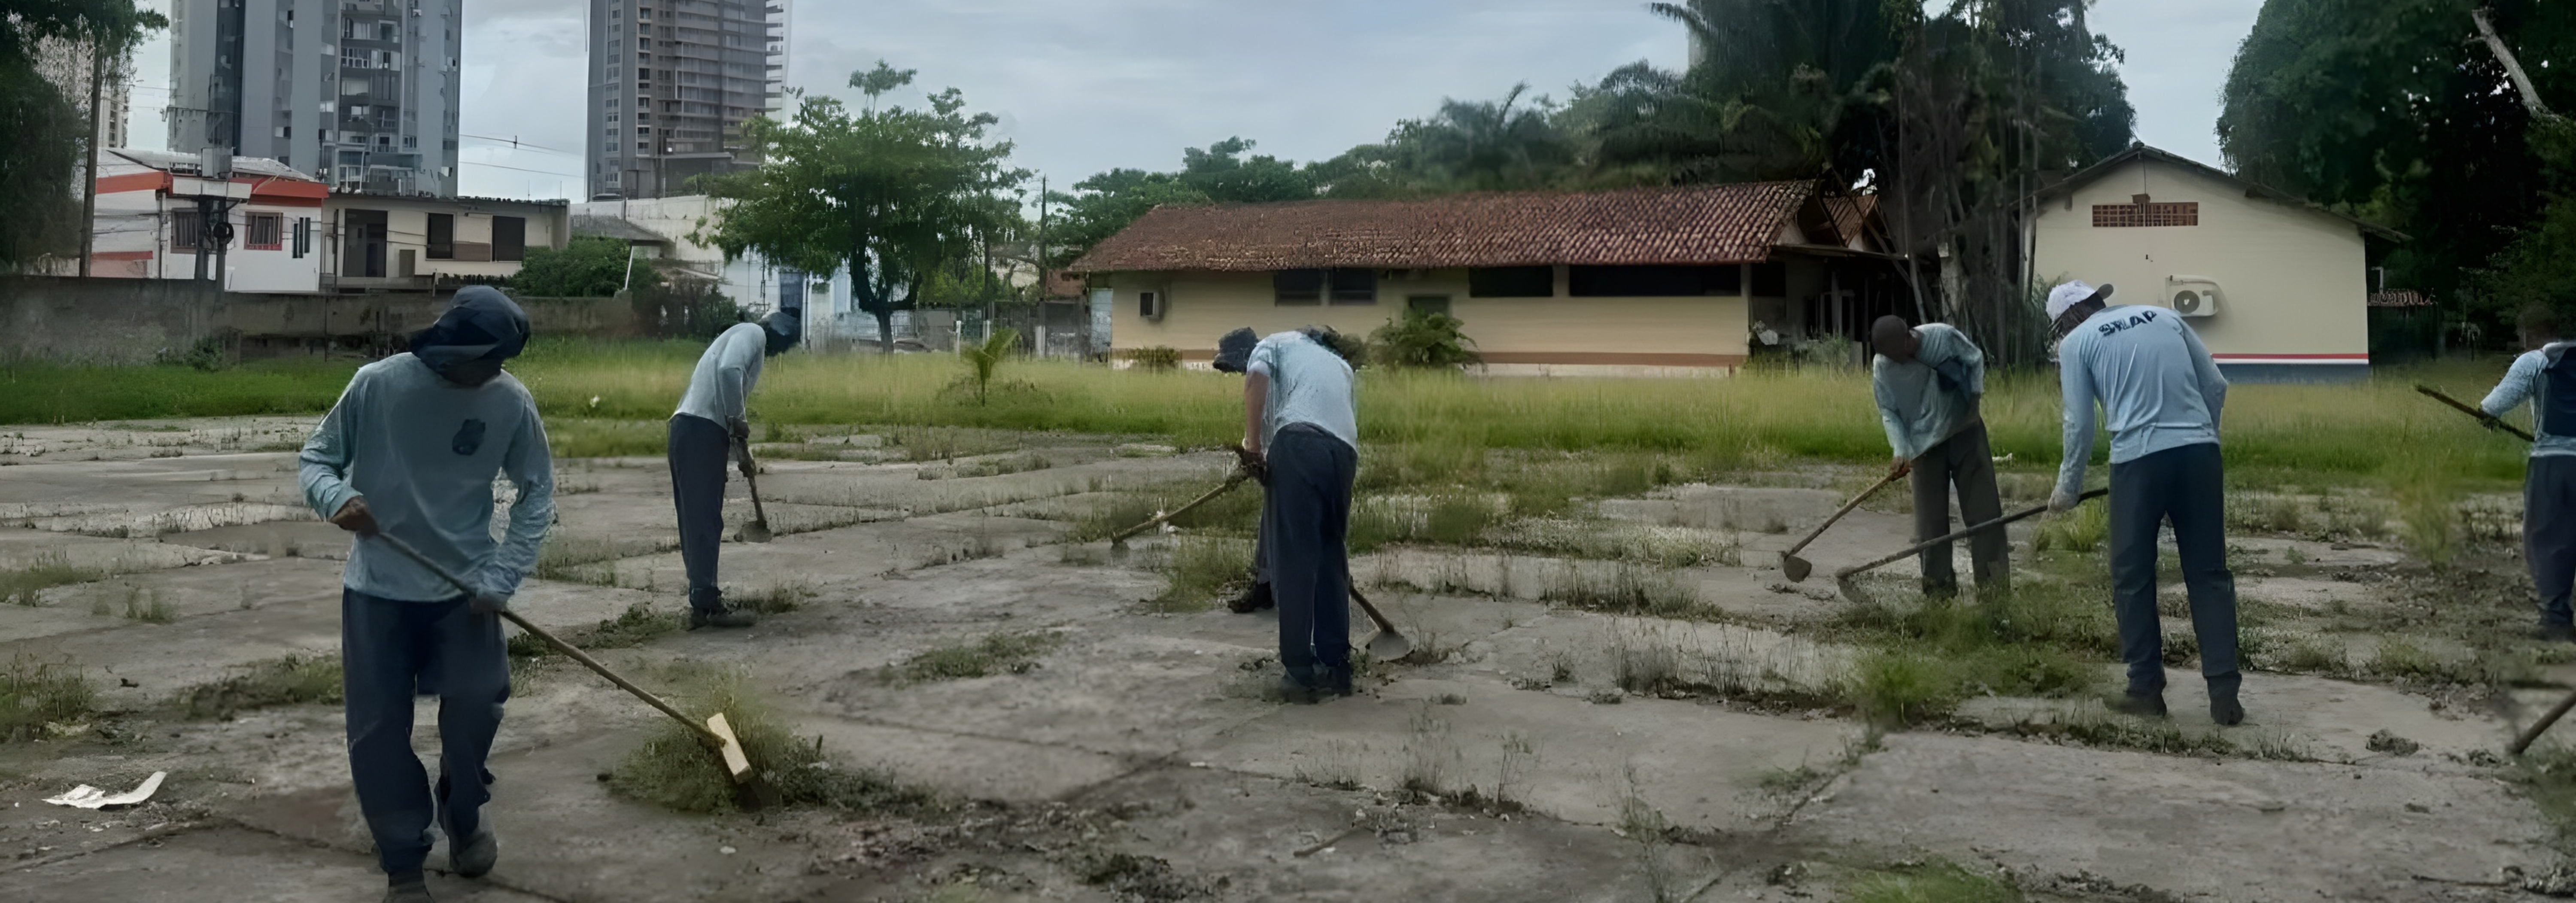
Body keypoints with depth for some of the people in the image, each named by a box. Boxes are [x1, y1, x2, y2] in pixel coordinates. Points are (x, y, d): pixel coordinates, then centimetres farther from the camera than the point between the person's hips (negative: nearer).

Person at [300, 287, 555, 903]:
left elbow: (537, 495, -2)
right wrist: (338, 498, -26)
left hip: (464, 588, 0)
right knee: (377, 733, 1)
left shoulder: (511, 403, -10)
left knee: (477, 702, -9)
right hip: (376, 589, 0)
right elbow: (316, 458, -3)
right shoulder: (377, 384, -14)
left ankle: (462, 815, 23)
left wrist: (501, 577, -12)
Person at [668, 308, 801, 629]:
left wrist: (742, 452, 35)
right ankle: (707, 604, -7)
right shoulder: (753, 333, -2)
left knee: (698, 521, 11)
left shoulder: (747, 339, 28)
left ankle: (703, 602, 16)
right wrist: (739, 420, -12)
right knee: (705, 521, -8)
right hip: (701, 431, -10)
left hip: (693, 431, 10)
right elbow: (728, 370, -22)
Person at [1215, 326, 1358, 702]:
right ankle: (1336, 667, 17)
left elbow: (1256, 378, -1)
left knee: (1292, 559, -3)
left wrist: (1252, 444, 0)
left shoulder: (1271, 345, 22)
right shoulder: (1338, 361, 38)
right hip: (1344, 453, 5)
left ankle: (1301, 672, -5)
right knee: (1331, 558, 15)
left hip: (1300, 441, -5)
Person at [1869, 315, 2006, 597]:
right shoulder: (1882, 366, -12)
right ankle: (1939, 587, 8)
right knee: (1931, 518, 0)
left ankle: (1994, 583, 3)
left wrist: (1976, 392, -10)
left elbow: (1976, 359, 2)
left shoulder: (1944, 336, -16)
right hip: (1926, 443, 0)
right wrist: (1902, 451, -16)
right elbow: (1889, 413, -6)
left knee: (1984, 507, -1)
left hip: (1966, 430, 0)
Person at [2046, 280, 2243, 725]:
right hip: (2199, 451, 4)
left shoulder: (2076, 343, 7)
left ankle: (2146, 688, 12)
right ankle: (2224, 693, 5)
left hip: (2138, 459, -3)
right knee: (2209, 574, 8)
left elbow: (2081, 425, 3)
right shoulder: (2164, 317, 18)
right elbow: (2216, 386, 15)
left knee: (2133, 577, 10)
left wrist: (2068, 490, 14)